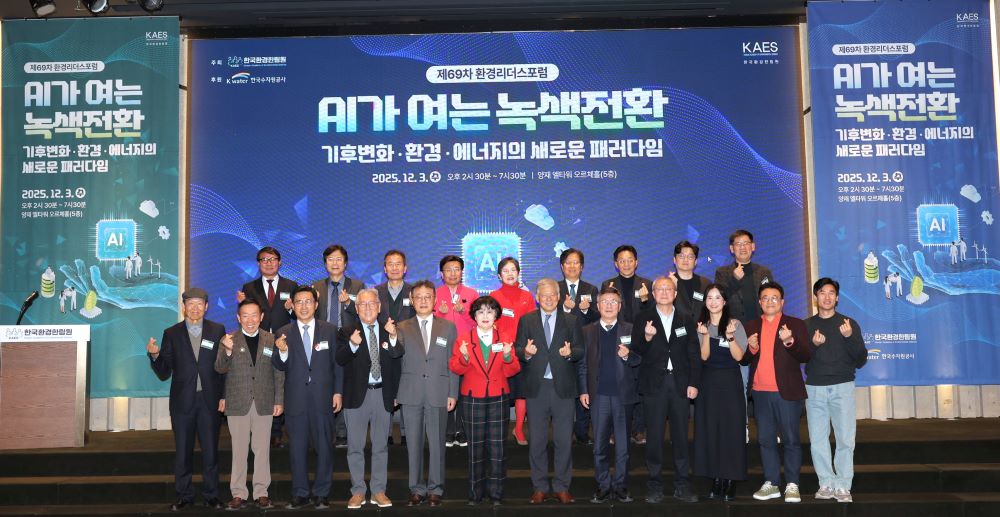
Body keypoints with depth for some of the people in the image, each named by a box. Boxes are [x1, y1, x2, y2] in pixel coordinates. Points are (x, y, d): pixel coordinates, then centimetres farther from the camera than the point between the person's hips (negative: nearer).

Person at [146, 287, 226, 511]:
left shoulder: (218, 330, 4)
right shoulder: (172, 333, 5)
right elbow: (164, 373, 3)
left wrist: (224, 396, -3)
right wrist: (155, 355, -15)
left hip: (210, 400, 0)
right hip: (182, 401, 1)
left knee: (210, 450, 4)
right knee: (183, 452, 6)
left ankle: (211, 495, 15)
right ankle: (184, 496, 18)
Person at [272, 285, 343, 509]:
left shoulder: (330, 330, 4)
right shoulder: (283, 333, 3)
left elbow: (337, 364, 6)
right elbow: (281, 367, -1)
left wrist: (338, 392, 0)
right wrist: (282, 352, -22)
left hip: (323, 398, 0)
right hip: (296, 400, 0)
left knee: (324, 447, 6)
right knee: (297, 448, 7)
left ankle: (321, 493, 17)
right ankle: (300, 493, 18)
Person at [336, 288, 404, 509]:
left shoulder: (389, 330, 6)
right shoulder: (347, 332, 1)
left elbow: (396, 358, -7)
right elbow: (340, 360, -13)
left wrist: (393, 337, -25)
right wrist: (352, 345, -31)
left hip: (383, 394, 1)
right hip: (357, 394, -1)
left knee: (381, 445, 9)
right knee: (355, 446, 5)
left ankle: (379, 491, 19)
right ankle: (358, 491, 16)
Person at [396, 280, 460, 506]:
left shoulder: (448, 328, 8)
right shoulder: (402, 328, 7)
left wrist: (453, 393, 1)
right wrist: (395, 393, -6)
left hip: (438, 394, 0)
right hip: (411, 394, 0)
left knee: (437, 443, 3)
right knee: (413, 443, 5)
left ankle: (435, 489, 14)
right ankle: (417, 489, 15)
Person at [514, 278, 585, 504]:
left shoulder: (571, 321, 8)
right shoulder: (526, 320, 7)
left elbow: (580, 350, 4)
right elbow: (517, 349, 3)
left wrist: (570, 352, -17)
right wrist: (525, 352, -19)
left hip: (563, 388, 0)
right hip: (536, 387, 0)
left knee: (564, 440, 3)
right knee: (537, 441, 6)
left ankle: (561, 487, 14)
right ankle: (540, 487, 17)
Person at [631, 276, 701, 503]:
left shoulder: (686, 320, 11)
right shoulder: (643, 318, 4)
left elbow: (693, 354, 8)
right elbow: (637, 351, -3)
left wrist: (693, 383, 0)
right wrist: (647, 337, -23)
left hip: (680, 384, 2)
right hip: (654, 383, -2)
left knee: (681, 436, 6)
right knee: (654, 436, 2)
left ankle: (682, 486, 14)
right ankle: (655, 486, 10)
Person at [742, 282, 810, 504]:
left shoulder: (795, 324, 3)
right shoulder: (751, 326, 12)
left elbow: (805, 356, -6)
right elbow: (743, 360, 9)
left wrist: (790, 342, -24)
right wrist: (751, 348, -12)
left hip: (787, 392, -3)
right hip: (760, 392, 3)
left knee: (791, 440, 0)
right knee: (766, 440, 8)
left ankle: (792, 485, 6)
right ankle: (771, 484, 15)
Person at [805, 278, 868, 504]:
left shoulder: (848, 323, 6)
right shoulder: (806, 325, 10)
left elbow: (861, 360, 3)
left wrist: (850, 338, -13)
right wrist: (813, 345, -13)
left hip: (842, 387, -1)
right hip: (814, 388, 1)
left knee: (845, 438, -6)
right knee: (817, 439, 0)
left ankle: (842, 486, -1)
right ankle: (826, 483, 8)